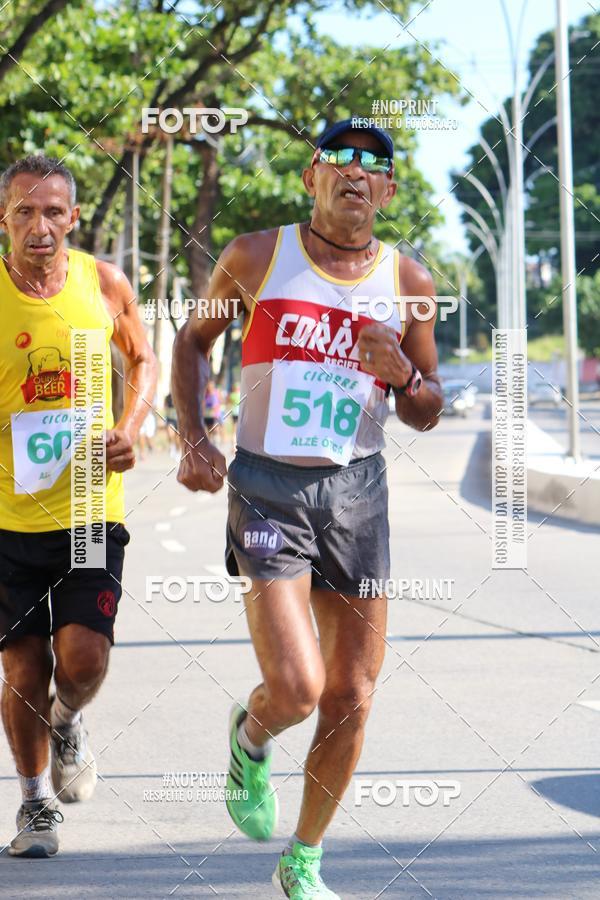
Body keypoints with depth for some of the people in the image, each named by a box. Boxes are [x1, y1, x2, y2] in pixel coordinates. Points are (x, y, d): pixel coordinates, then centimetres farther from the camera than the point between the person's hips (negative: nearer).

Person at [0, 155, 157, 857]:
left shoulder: (105, 284, -2)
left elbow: (142, 360, 16)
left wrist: (128, 429, -1)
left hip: (91, 507, 1)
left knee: (83, 659, -11)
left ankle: (67, 723, 25)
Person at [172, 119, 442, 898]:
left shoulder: (407, 281, 5)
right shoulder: (257, 257, -1)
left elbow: (427, 415, 11)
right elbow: (194, 338, 14)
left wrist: (403, 373, -11)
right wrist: (193, 439, 1)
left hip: (357, 491, 3)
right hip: (267, 489, -3)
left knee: (350, 701, 5)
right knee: (296, 690, -17)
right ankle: (250, 737, 20)